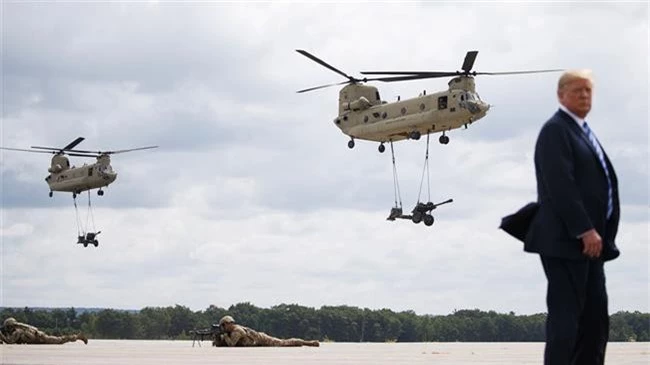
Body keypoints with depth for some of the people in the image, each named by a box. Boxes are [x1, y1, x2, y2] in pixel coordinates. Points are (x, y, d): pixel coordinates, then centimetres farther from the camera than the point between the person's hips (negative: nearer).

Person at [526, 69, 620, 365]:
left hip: (589, 240, 9)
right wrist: (585, 230, -22)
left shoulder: (583, 131, 21)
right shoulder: (555, 130, -8)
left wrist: (595, 232, 13)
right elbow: (560, 185, -18)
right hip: (565, 239, -9)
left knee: (596, 316, 8)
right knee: (566, 313, -9)